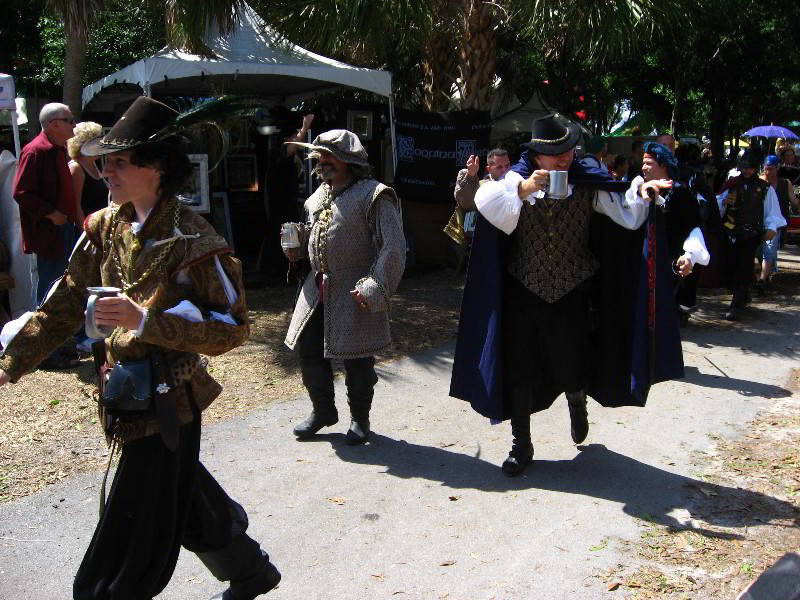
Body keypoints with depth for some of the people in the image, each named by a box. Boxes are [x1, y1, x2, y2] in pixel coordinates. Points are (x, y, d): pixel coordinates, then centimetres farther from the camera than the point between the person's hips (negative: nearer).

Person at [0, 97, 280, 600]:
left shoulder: (190, 239, -19)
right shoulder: (105, 227, 3)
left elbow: (232, 327, -21)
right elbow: (65, 305, 7)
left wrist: (146, 321, -30)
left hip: (166, 402, -8)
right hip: (125, 391, 8)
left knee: (136, 538, 2)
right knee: (185, 502, 25)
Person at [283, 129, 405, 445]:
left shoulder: (373, 195, -11)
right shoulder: (320, 195, 13)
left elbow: (394, 248, -16)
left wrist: (375, 289, -22)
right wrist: (297, 249, 8)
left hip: (355, 294, -7)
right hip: (318, 288, 7)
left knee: (356, 359, 3)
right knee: (308, 349, 10)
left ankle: (359, 418, 23)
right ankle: (323, 410, 30)